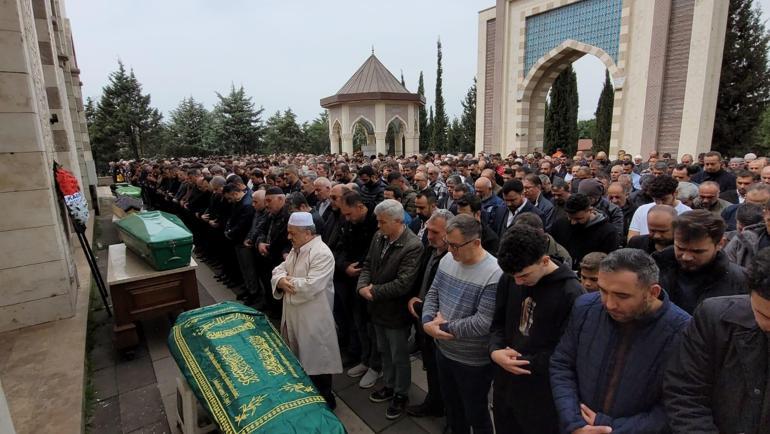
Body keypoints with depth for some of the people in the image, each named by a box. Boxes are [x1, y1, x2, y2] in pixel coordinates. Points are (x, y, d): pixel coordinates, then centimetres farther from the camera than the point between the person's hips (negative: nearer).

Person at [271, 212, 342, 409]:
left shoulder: (322, 254, -23)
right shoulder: (296, 249, 8)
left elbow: (311, 285, -30)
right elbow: (279, 269, 8)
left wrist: (287, 281, -15)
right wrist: (281, 280, -15)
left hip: (313, 319, -9)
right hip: (292, 314, 9)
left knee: (316, 360, 7)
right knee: (298, 358, 24)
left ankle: (324, 400, 28)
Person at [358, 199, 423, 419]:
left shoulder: (413, 246, -25)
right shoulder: (378, 236, -2)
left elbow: (403, 283, -28)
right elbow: (367, 264, 7)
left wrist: (374, 292, -19)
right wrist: (362, 286, -12)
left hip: (396, 312, -7)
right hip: (378, 308, 7)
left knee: (399, 357, 14)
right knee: (384, 352, 25)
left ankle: (401, 394, 37)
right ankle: (389, 385, 48)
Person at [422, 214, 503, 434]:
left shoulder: (494, 274, -27)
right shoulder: (447, 259, -5)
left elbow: (483, 323, -28)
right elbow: (432, 294, 4)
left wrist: (445, 326, -18)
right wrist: (428, 322, -13)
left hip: (473, 362, -6)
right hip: (443, 351, 7)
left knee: (475, 414, 18)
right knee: (451, 406, 28)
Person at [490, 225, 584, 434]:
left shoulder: (570, 293, -21)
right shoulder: (508, 279, -4)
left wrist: (521, 361, -17)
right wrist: (495, 351, -15)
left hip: (542, 395, -5)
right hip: (505, 384, 5)